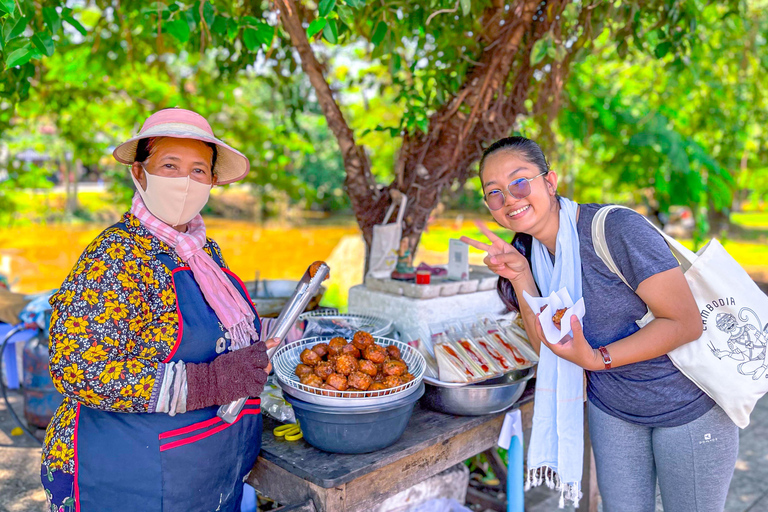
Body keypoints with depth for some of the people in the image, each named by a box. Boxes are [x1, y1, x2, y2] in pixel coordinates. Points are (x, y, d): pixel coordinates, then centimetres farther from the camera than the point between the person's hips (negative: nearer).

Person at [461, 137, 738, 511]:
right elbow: (545, 344, -7)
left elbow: (685, 323, -24)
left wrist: (597, 359, -30)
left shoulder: (617, 228, -26)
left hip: (689, 406, -5)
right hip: (612, 411, 5)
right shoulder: (529, 251, -5)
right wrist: (520, 277, -18)